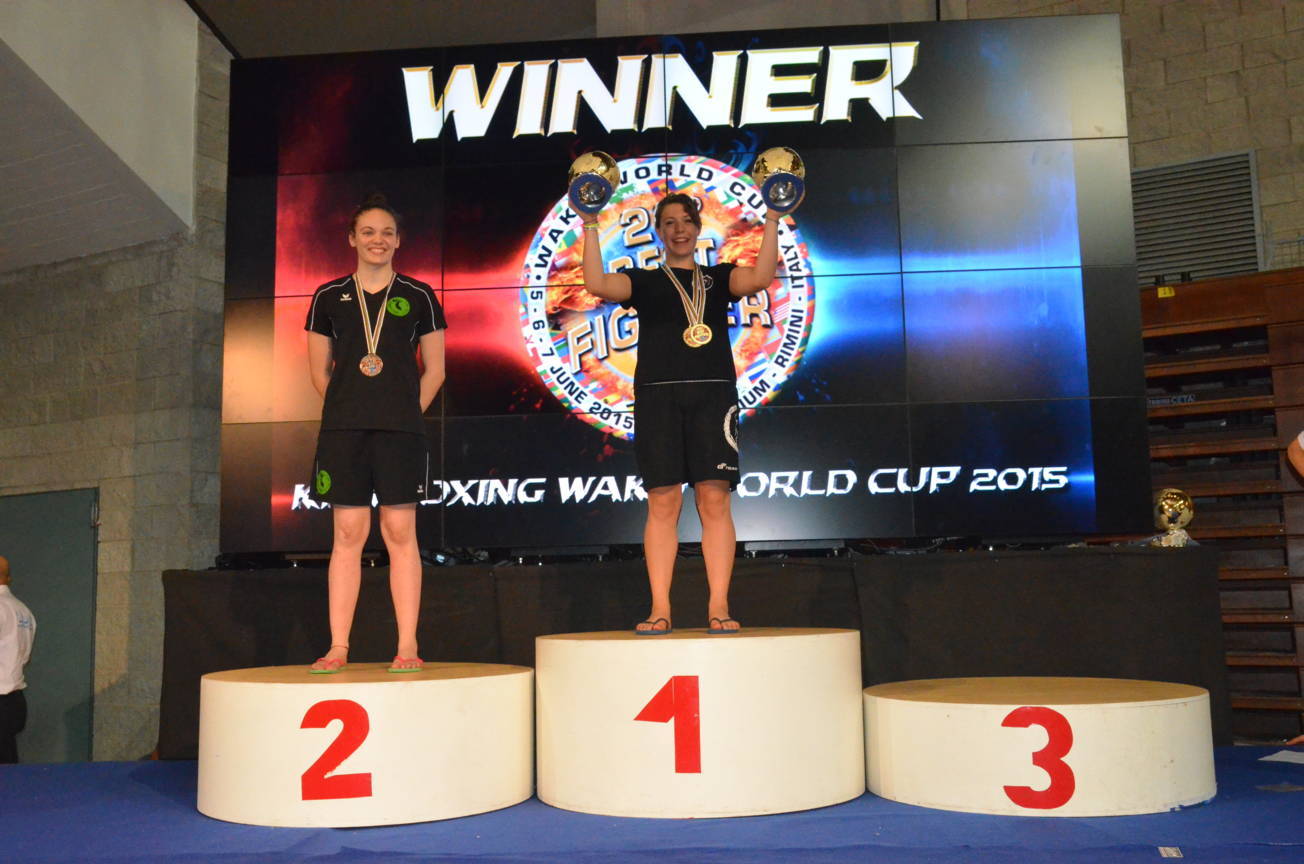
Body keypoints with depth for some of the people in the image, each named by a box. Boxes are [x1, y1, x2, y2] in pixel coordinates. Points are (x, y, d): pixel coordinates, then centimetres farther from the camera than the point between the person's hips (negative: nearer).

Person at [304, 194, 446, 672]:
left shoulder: (418, 297, 8)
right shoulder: (329, 297, 11)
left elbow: (434, 369, 10)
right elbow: (319, 369, 15)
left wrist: (407, 413, 3)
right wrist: (350, 408, 7)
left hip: (400, 429, -1)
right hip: (342, 429, 1)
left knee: (400, 533, -2)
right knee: (347, 534, 1)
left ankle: (407, 647, 3)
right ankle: (338, 647, 7)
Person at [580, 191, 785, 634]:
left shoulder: (718, 276, 18)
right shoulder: (645, 281, 16)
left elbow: (760, 278, -3)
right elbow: (597, 284, -3)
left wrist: (772, 221, -6)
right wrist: (590, 226, -6)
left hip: (713, 394, 1)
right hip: (658, 396, 0)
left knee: (715, 499, -5)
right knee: (663, 502, -4)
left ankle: (718, 607, -2)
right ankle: (659, 609, -1)